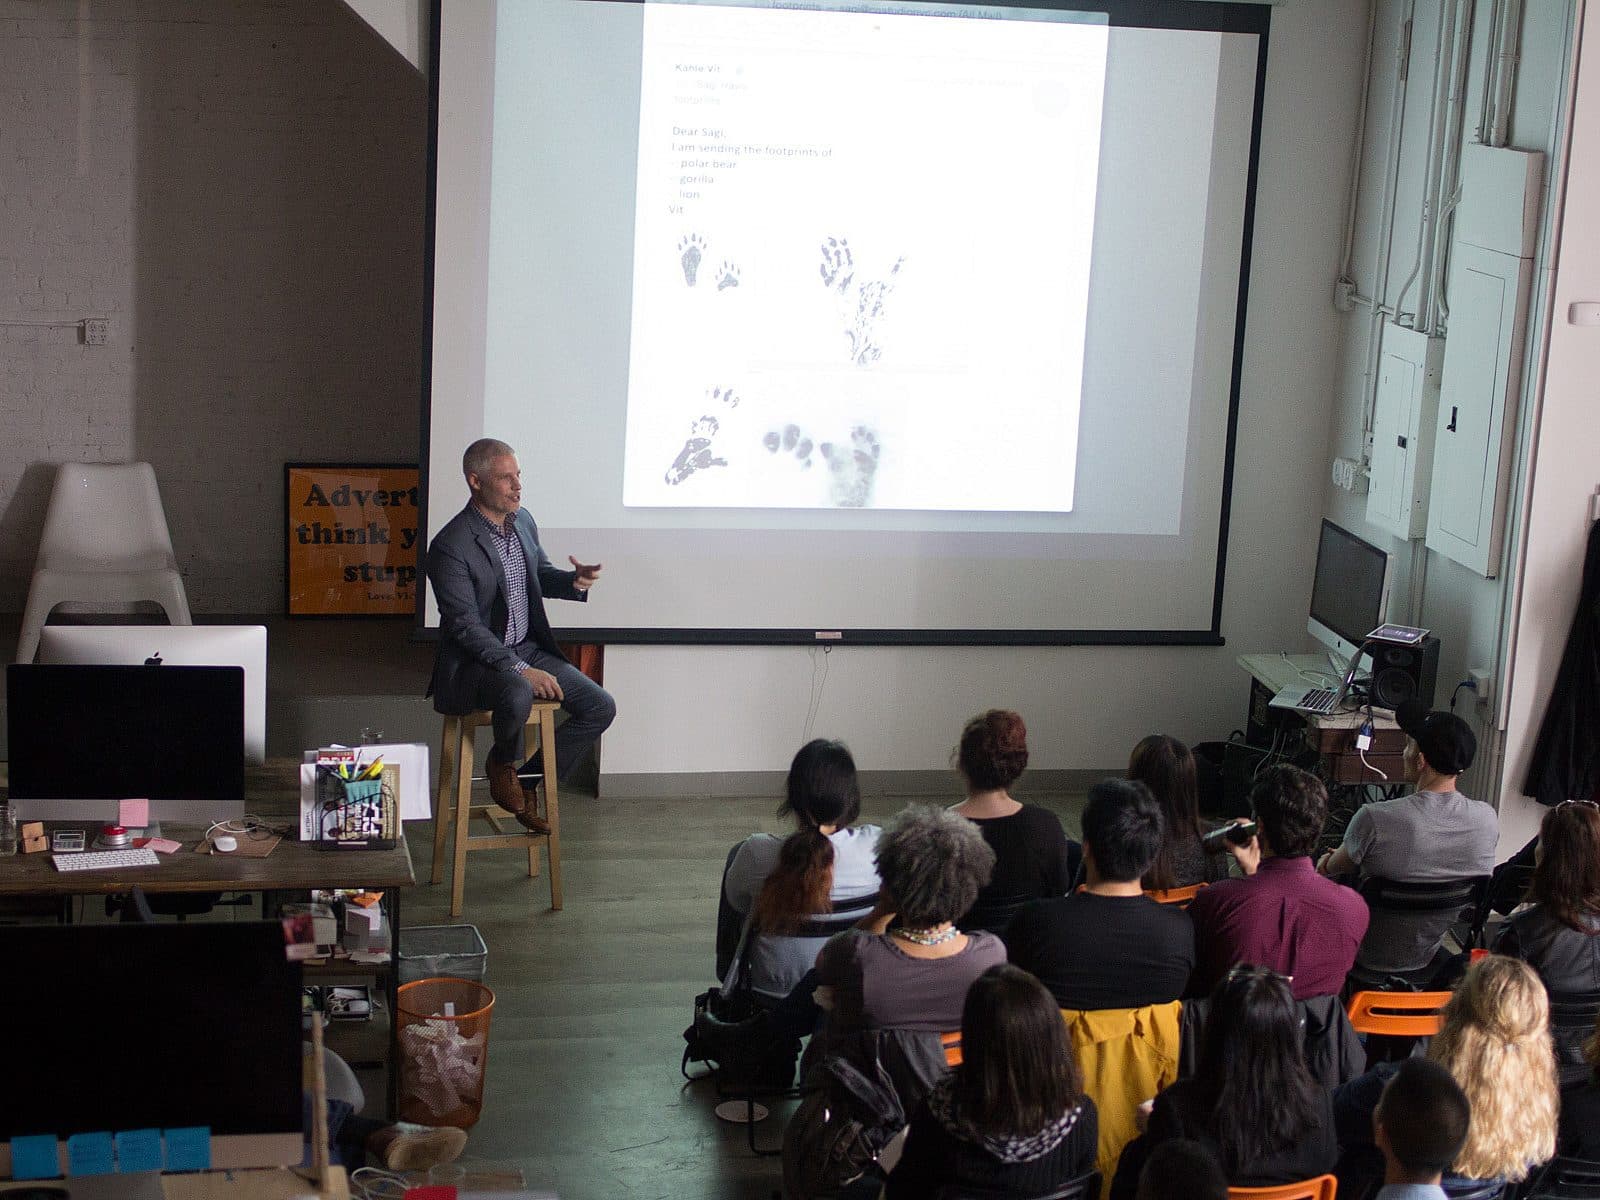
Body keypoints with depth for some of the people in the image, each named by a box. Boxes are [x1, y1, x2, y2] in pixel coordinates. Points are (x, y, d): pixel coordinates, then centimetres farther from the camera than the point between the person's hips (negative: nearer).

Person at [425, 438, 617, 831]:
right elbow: (466, 627, -20)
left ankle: (528, 780, 12)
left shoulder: (522, 521, 3)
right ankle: (502, 765, -6)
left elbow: (539, 573, 20)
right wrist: (521, 670, -26)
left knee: (600, 707, -3)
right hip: (474, 661, -8)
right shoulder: (450, 547, -20)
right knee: (519, 696, -39)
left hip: (529, 647, 8)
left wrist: (573, 581, -4)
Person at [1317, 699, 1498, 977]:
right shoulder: (1486, 819, -18)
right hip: (1431, 956, 4)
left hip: (1374, 959, -4)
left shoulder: (1375, 819, -31)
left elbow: (1335, 867, -6)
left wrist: (1325, 864, 17)